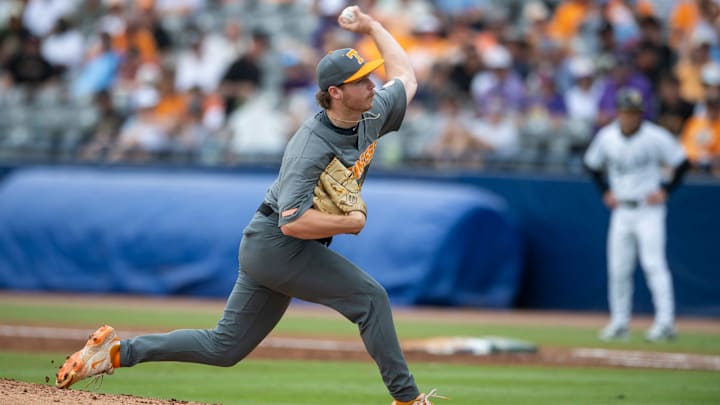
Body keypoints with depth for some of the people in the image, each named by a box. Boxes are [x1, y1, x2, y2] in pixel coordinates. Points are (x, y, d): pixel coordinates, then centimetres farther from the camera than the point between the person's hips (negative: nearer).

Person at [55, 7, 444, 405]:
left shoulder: (370, 116, 2)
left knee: (224, 347, 11)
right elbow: (294, 222, -33)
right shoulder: (310, 148, -25)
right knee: (369, 297, -11)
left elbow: (405, 78, 21)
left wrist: (372, 27, 18)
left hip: (266, 248, 9)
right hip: (277, 244, -9)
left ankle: (118, 351, 12)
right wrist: (352, 222, -22)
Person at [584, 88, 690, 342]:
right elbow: (592, 165, 18)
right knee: (618, 269, 5)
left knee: (653, 263, -15)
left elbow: (682, 163, -1)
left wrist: (666, 191, -6)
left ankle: (665, 321, -18)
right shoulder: (607, 137, 1)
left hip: (649, 209, -4)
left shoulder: (656, 137, -11)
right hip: (621, 210, 4)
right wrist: (606, 192, 9)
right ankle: (619, 323, 16)